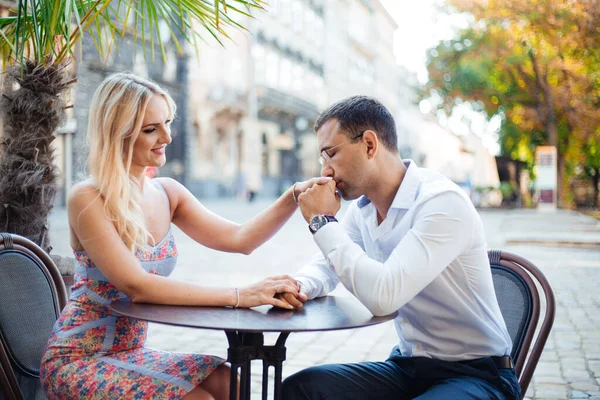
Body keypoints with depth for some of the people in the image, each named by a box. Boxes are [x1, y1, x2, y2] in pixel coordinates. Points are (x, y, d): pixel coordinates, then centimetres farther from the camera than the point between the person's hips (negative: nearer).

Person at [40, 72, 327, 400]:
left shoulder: (167, 192, 1)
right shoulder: (87, 200, -18)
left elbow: (239, 240, -4)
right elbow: (136, 285, -28)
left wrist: (294, 197, -19)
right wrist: (238, 295, -32)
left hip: (131, 353, 6)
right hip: (78, 362, -5)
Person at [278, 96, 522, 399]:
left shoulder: (443, 202, -23)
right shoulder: (362, 207, 1)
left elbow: (382, 296, -33)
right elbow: (326, 265, 13)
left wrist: (324, 221, -22)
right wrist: (300, 285, -11)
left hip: (475, 374, -6)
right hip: (408, 366, 7)